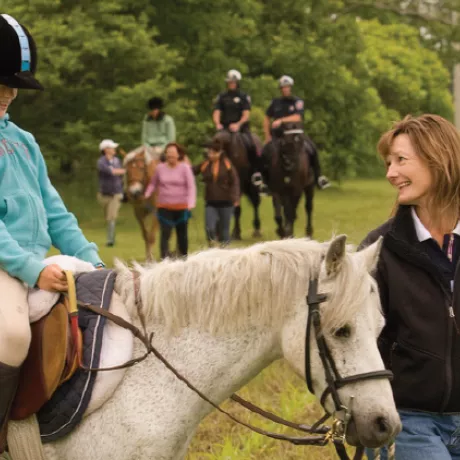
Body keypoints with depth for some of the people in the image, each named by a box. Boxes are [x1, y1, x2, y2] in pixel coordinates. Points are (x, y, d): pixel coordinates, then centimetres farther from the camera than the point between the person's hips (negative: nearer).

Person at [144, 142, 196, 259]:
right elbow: (153, 184, 14)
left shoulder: (185, 168, -5)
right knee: (165, 234, -10)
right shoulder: (160, 168, 3)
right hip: (164, 207, 1)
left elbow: (191, 187, -10)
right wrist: (146, 195, -1)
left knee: (182, 235, 12)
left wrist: (190, 203, -22)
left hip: (181, 207, -1)